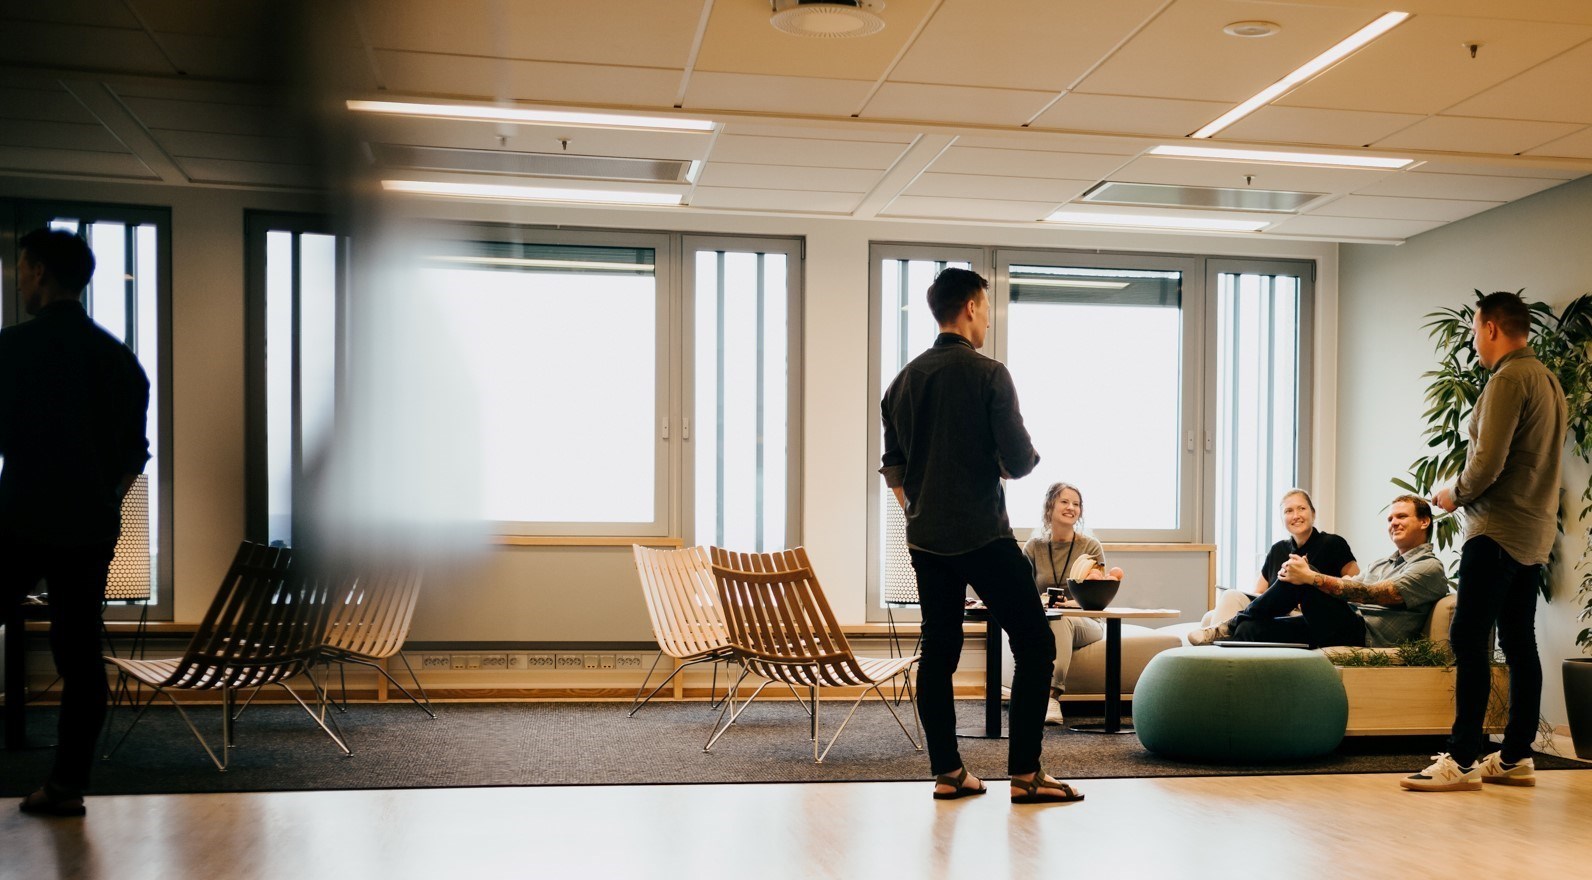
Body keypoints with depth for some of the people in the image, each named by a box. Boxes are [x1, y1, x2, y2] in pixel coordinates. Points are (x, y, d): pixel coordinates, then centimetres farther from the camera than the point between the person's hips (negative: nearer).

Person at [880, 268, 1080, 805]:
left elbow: (893, 467, 14)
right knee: (1035, 644, 1)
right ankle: (1024, 773, -2)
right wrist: (1025, 458, 9)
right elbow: (1019, 461, -13)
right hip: (982, 535, -6)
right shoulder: (989, 374, -10)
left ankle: (947, 772, 12)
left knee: (938, 650, 10)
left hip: (926, 538, 7)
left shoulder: (905, 379, 9)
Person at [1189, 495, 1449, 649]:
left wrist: (1311, 578, -21)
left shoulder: (1430, 568, 0)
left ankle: (1232, 626, -9)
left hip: (1366, 635, -8)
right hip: (1345, 625, 8)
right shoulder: (1382, 564, 30)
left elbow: (1372, 595, -15)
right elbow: (1351, 588, 17)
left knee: (1301, 578, -22)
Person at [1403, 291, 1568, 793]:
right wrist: (1466, 493, 17)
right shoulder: (1549, 381, 17)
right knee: (1519, 644, 10)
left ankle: (1463, 760, -11)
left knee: (1469, 639, -10)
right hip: (1536, 531, 10)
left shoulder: (1508, 380, -13)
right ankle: (1516, 757, 13)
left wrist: (1455, 495, -2)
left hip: (1498, 530, -10)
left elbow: (1488, 463, -19)